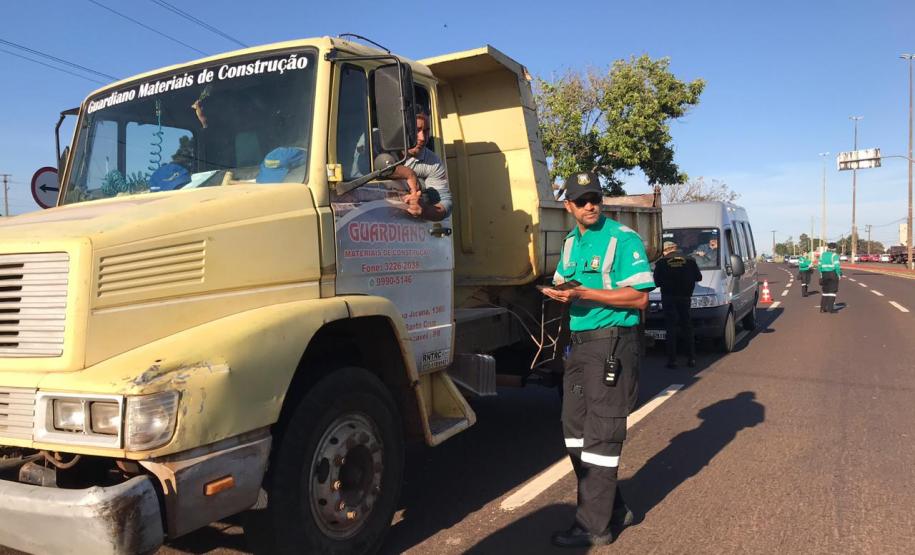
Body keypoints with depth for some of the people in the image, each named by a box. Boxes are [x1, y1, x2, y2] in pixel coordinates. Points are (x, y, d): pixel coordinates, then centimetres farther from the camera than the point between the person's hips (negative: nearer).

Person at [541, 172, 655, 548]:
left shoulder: (623, 239, -10)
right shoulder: (570, 242, 14)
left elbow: (639, 298, -16)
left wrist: (584, 293, -22)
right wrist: (559, 291, 0)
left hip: (613, 343, -9)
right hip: (579, 343, 9)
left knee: (599, 437, -3)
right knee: (575, 432, 13)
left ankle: (594, 526, 10)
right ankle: (613, 509, 29)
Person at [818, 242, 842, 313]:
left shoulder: (822, 255, 8)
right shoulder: (834, 255, -9)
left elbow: (819, 266, 7)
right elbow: (836, 266, -18)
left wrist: (821, 275, 15)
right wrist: (839, 275, -8)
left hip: (825, 275, 5)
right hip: (833, 274, -5)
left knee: (825, 291, 14)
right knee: (832, 291, -2)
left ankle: (822, 308, 12)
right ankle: (830, 309, -3)